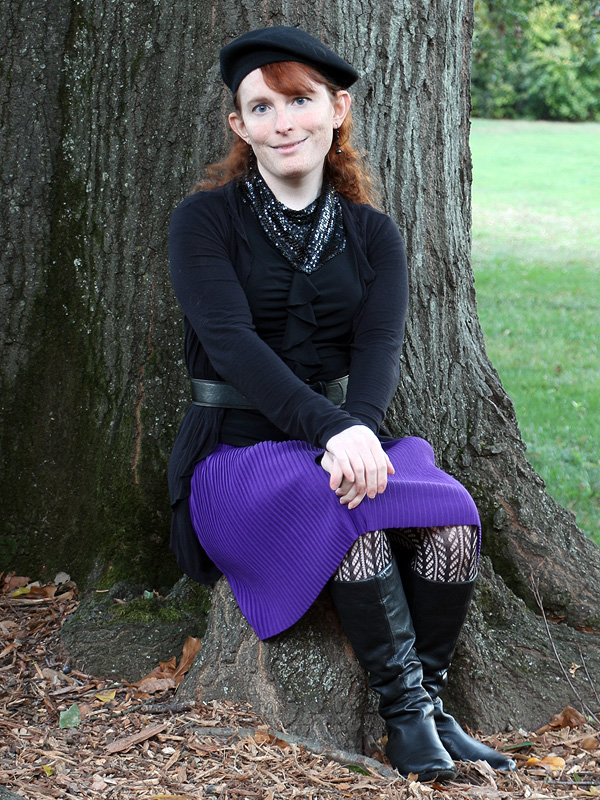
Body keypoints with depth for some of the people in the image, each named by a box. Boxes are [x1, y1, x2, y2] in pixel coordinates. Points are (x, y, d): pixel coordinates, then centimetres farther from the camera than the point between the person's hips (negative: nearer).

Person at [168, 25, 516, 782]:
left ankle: (430, 703, -15)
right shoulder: (205, 220, -1)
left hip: (348, 442, 3)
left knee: (453, 517, -27)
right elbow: (230, 340, -16)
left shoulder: (373, 234, 10)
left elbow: (380, 345, -5)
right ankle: (407, 716, -26)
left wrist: (362, 429, -29)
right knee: (347, 511, -35)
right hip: (238, 452, -3)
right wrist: (331, 430, -31)